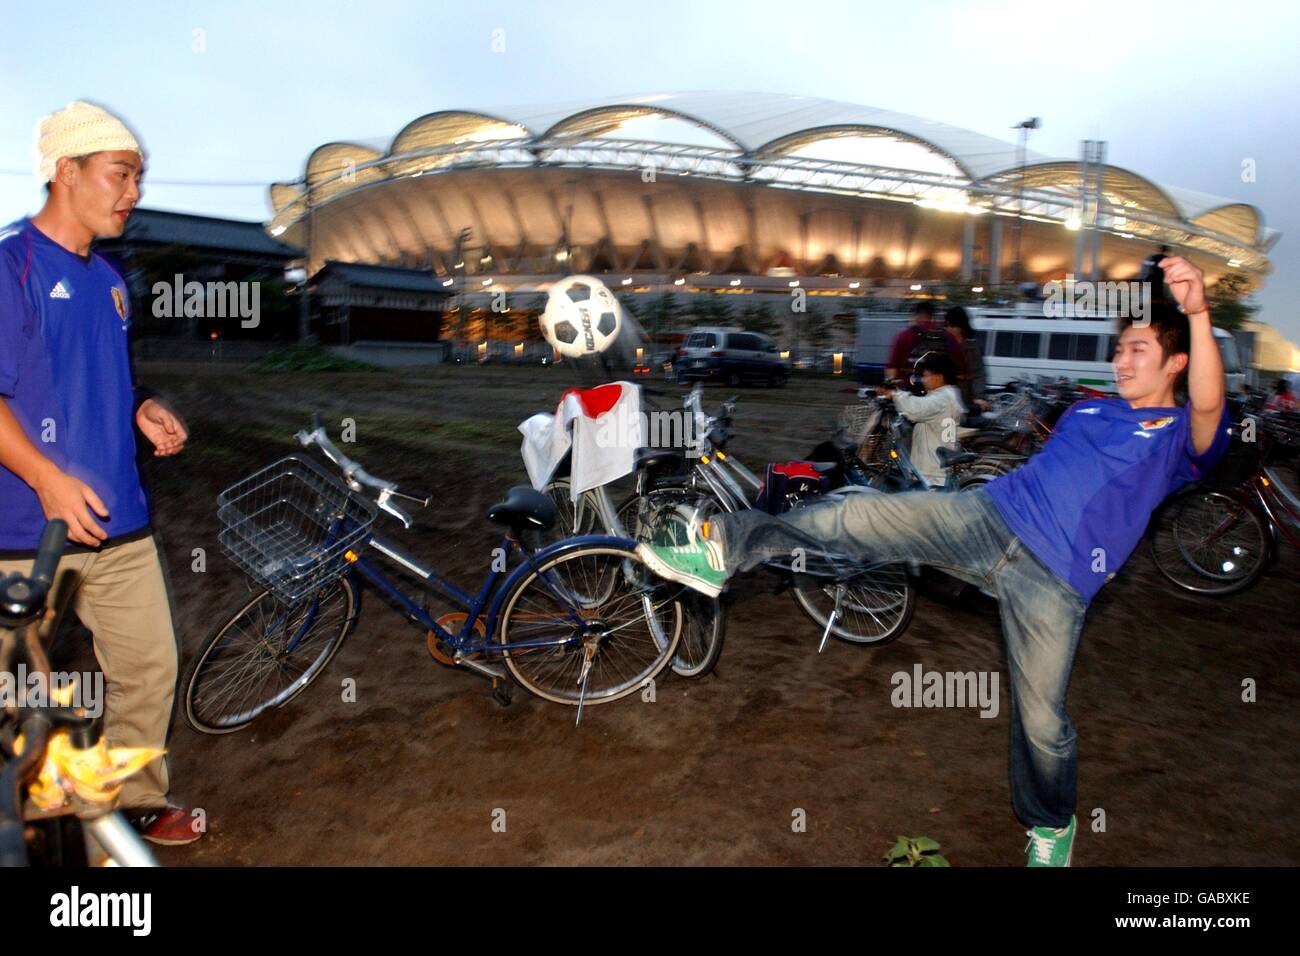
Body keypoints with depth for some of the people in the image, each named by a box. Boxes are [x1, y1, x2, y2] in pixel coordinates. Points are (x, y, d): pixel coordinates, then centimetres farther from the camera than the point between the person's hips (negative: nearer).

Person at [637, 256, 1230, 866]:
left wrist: (1199, 315, -35)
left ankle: (1050, 823, 29)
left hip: (1053, 582, -4)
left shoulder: (1179, 434, 4)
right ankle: (727, 553, -12)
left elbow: (1208, 406, -20)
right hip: (988, 517, 5)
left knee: (1041, 721, -2)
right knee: (853, 517, -16)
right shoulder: (1087, 410, 22)